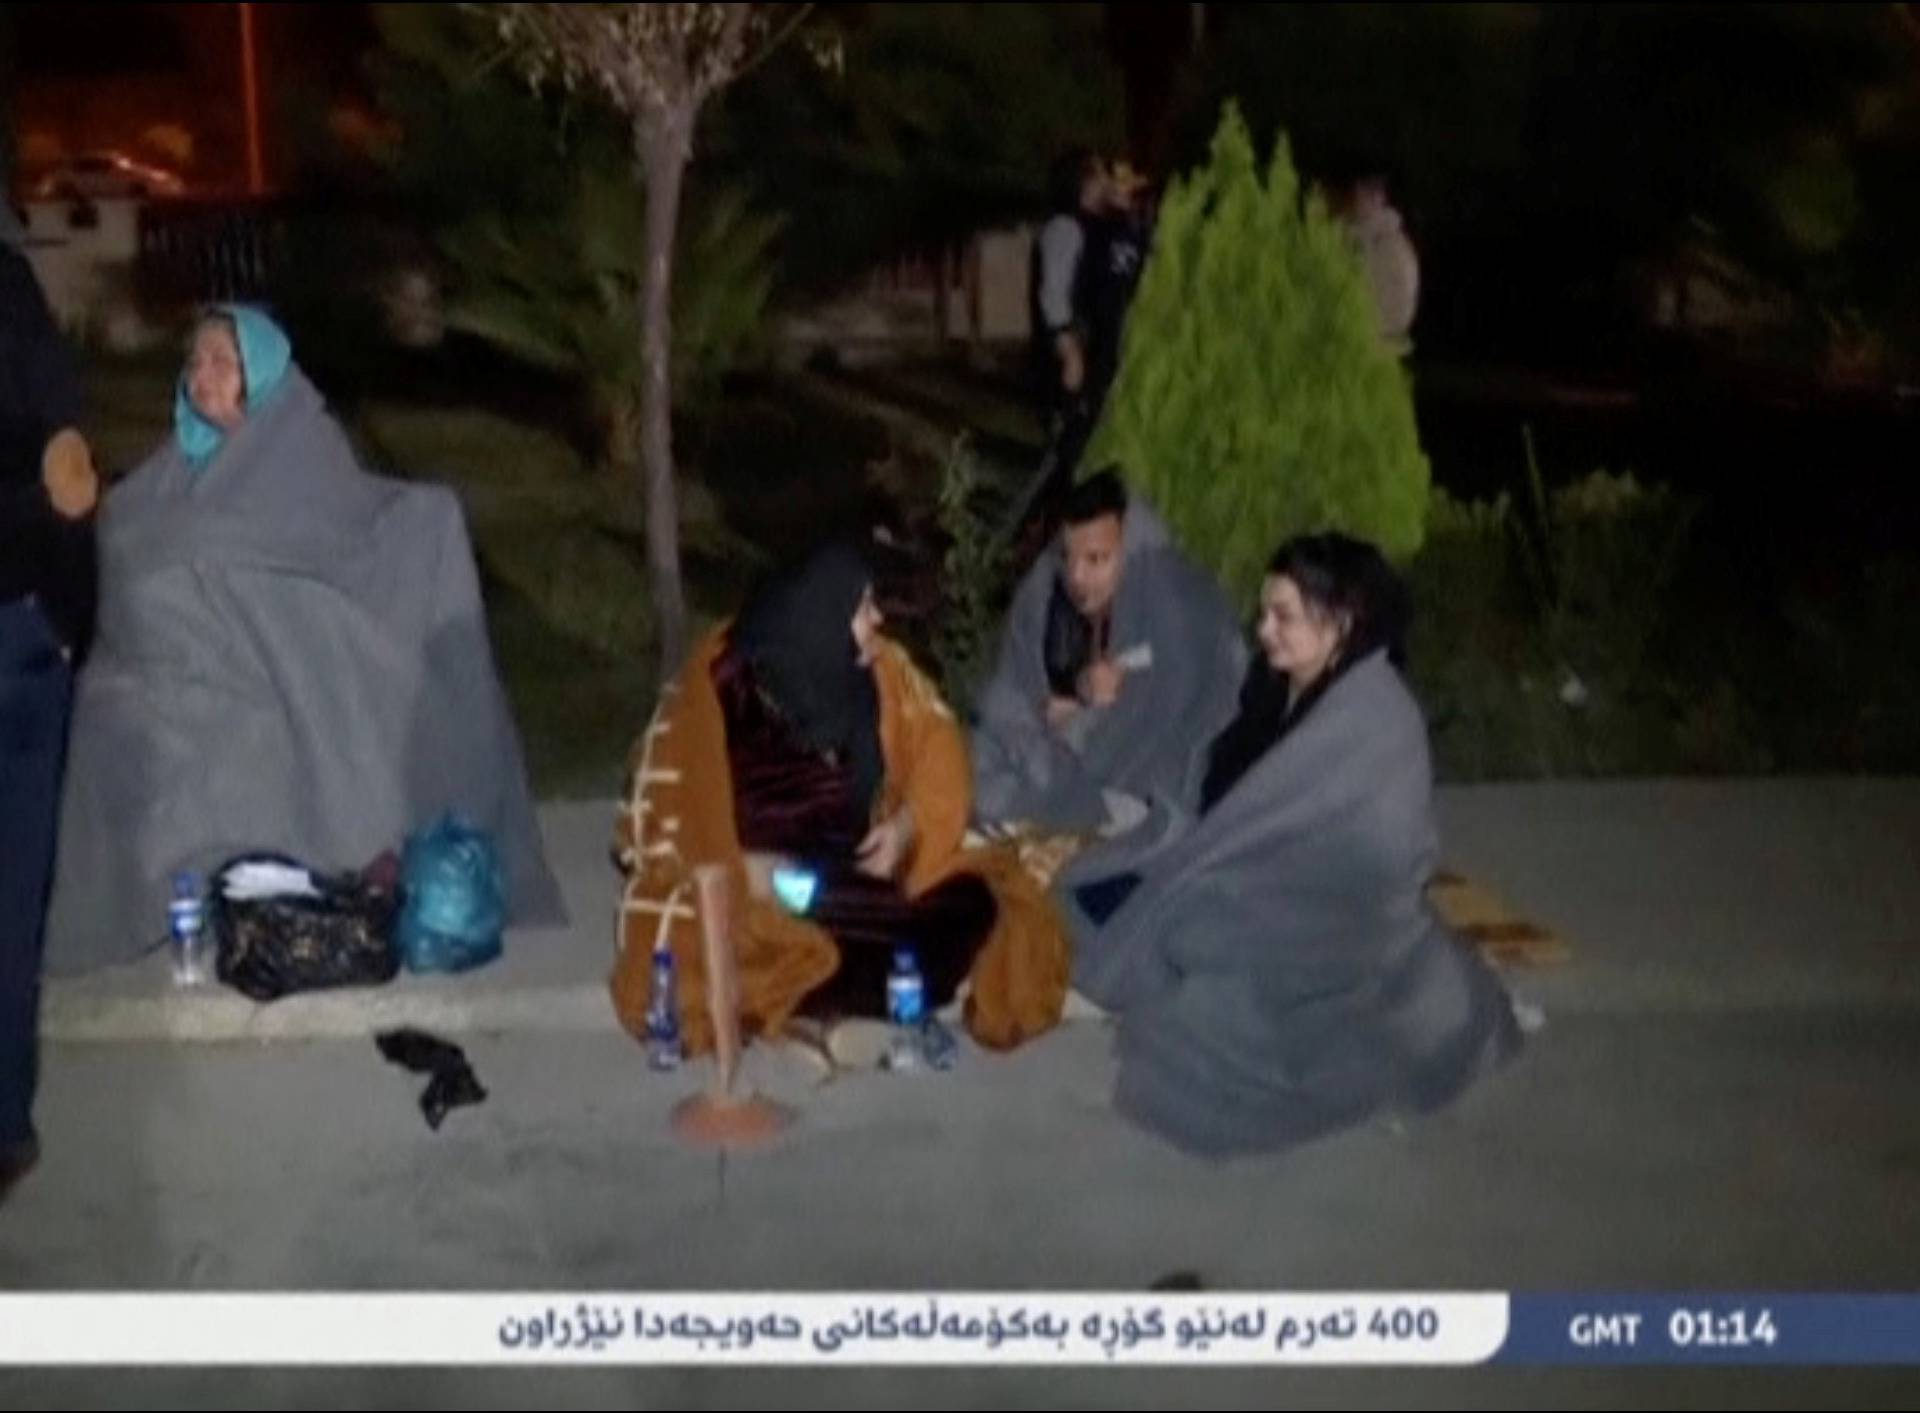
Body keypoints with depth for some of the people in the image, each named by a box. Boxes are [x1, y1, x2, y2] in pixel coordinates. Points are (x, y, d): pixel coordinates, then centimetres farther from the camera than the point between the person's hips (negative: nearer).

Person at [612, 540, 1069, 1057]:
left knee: (970, 905, -19)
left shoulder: (875, 667, -8)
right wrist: (740, 868, -26)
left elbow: (934, 742, 4)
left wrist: (908, 822, -13)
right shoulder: (719, 685, -19)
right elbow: (667, 800, -13)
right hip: (754, 881, -4)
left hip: (857, 868, 4)